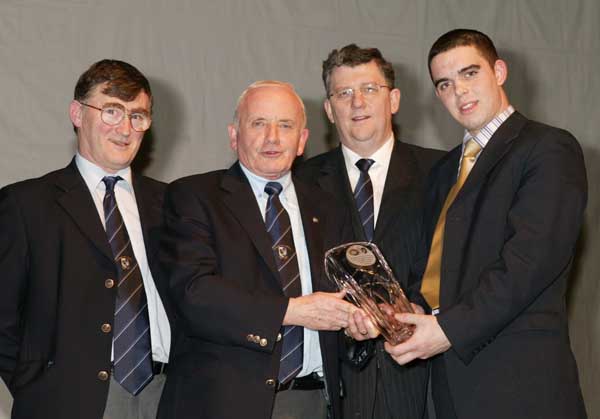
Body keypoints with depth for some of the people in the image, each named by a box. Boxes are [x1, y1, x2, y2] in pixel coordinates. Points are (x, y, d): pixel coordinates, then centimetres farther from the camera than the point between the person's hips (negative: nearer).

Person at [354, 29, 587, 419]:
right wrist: (398, 315, -4)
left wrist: (450, 328, -17)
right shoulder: (446, 170, 19)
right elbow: (437, 264, 16)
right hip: (453, 375, 6)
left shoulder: (551, 149, -6)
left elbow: (530, 259, -16)